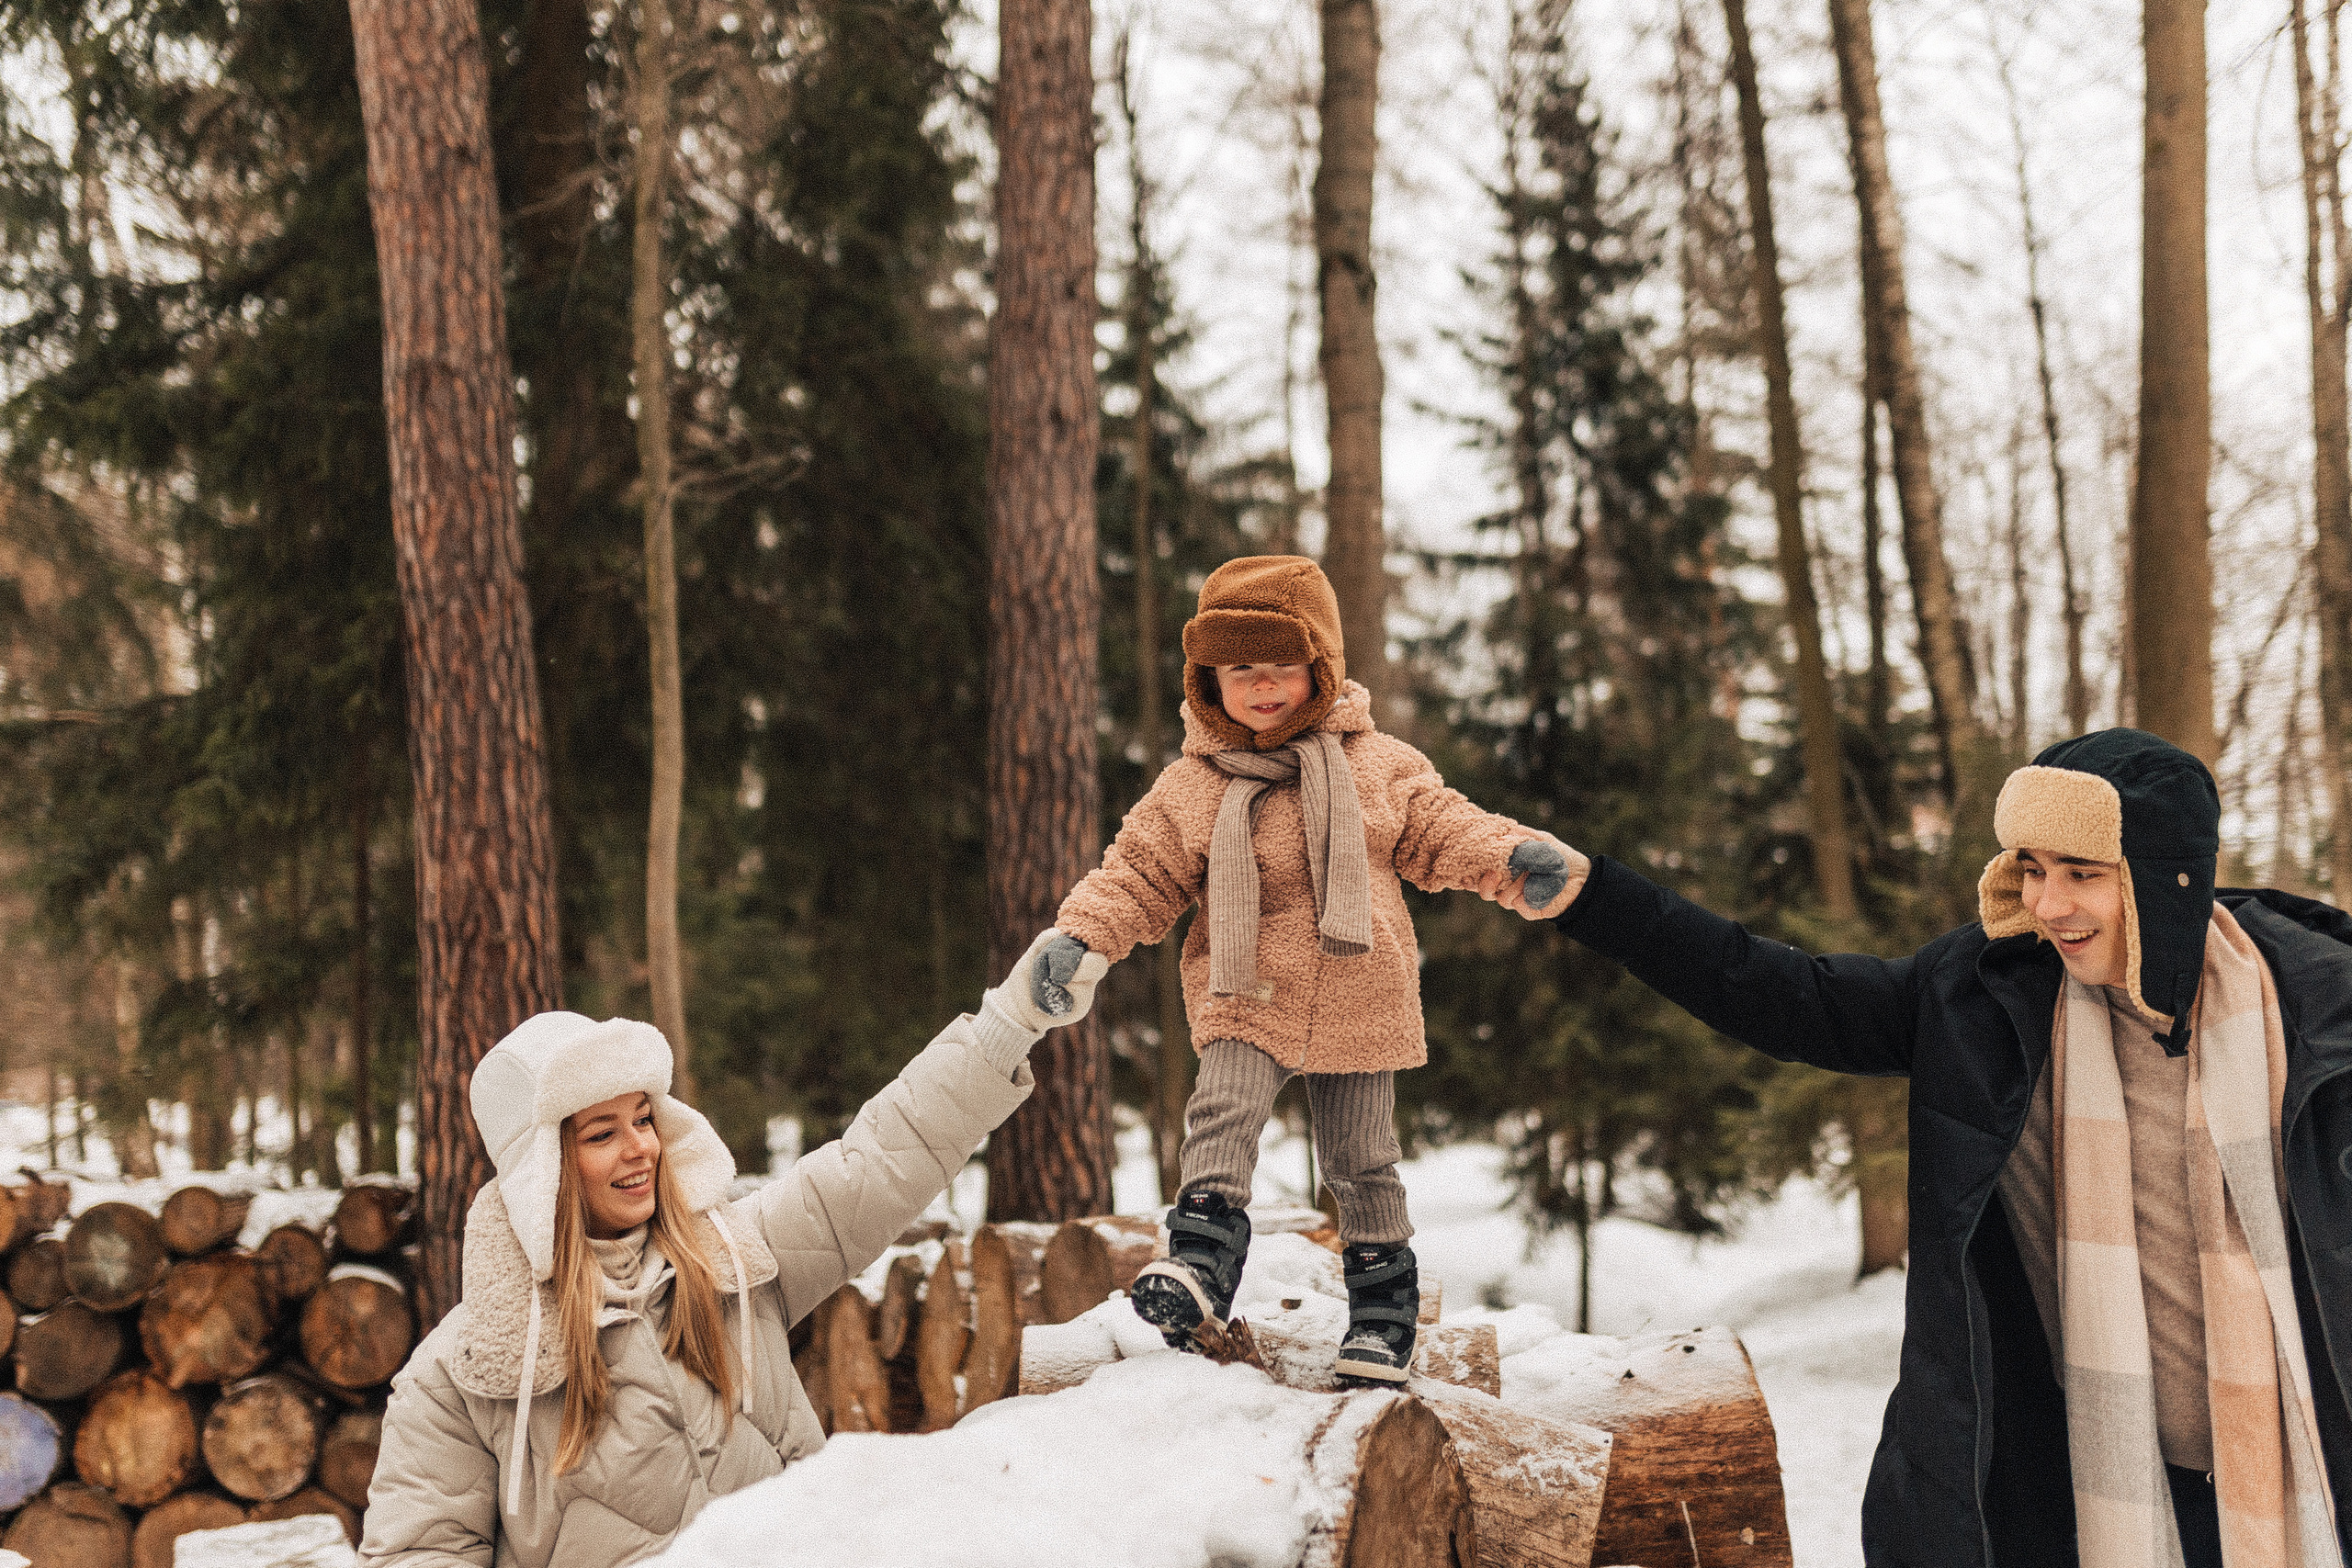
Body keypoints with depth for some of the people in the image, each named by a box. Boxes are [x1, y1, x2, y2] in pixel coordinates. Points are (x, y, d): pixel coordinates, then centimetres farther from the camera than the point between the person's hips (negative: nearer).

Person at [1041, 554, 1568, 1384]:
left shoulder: (1378, 763, 2)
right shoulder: (1191, 787, -1)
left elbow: (1437, 831, 7)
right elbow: (1140, 875, 2)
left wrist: (1511, 854, -10)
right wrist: (1082, 933, -13)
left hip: (1358, 1004, 1)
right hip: (1248, 1003, 0)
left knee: (1361, 1158, 8)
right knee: (1221, 1111, -24)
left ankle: (1383, 1299, 21)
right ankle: (1202, 1262, -22)